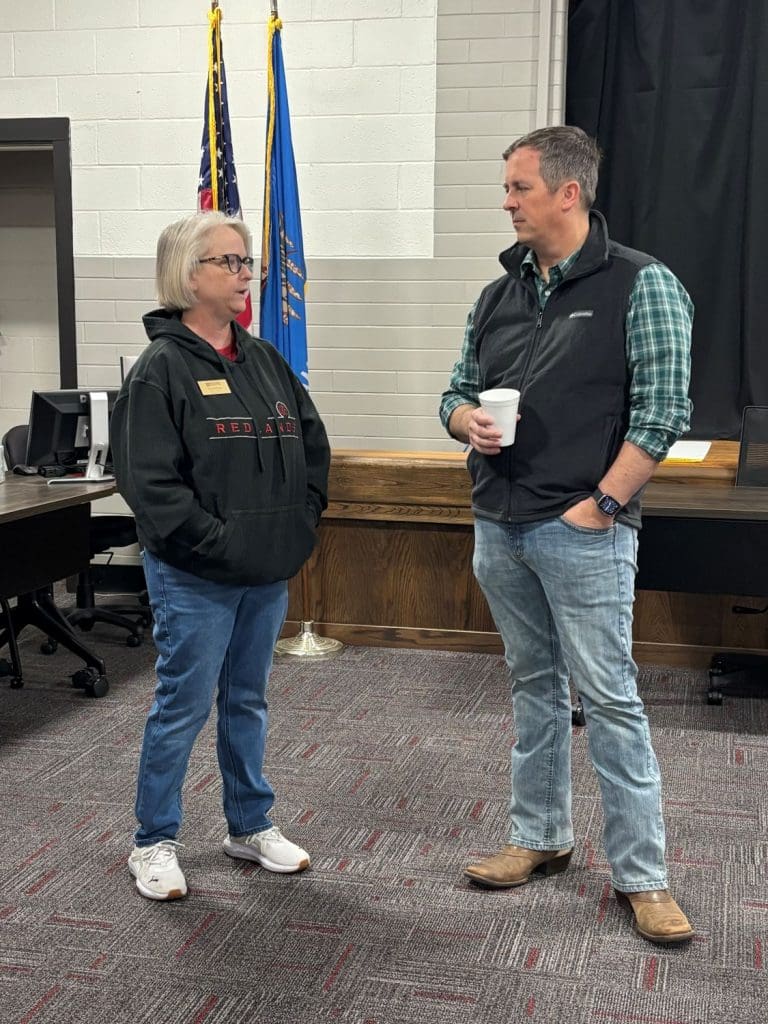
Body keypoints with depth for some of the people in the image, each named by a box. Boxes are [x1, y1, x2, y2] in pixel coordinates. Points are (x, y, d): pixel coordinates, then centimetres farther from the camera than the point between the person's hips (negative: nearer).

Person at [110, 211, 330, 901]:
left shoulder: (265, 360, 10)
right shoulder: (162, 368, -11)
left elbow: (313, 444, 16)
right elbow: (150, 480, -18)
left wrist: (303, 522, 6)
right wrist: (218, 542, -20)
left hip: (270, 573, 7)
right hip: (195, 578, -6)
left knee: (248, 702, 18)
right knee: (184, 707, 3)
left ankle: (250, 826, 33)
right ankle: (154, 843, 19)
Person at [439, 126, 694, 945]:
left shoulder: (641, 285, -6)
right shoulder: (498, 296, 11)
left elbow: (663, 408, -12)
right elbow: (457, 392, 18)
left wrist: (602, 502, -15)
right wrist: (469, 422, -6)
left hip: (584, 532, -6)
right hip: (499, 528, 6)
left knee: (609, 697, -3)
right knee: (533, 685, 16)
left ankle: (640, 875, 9)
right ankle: (539, 838, 30)